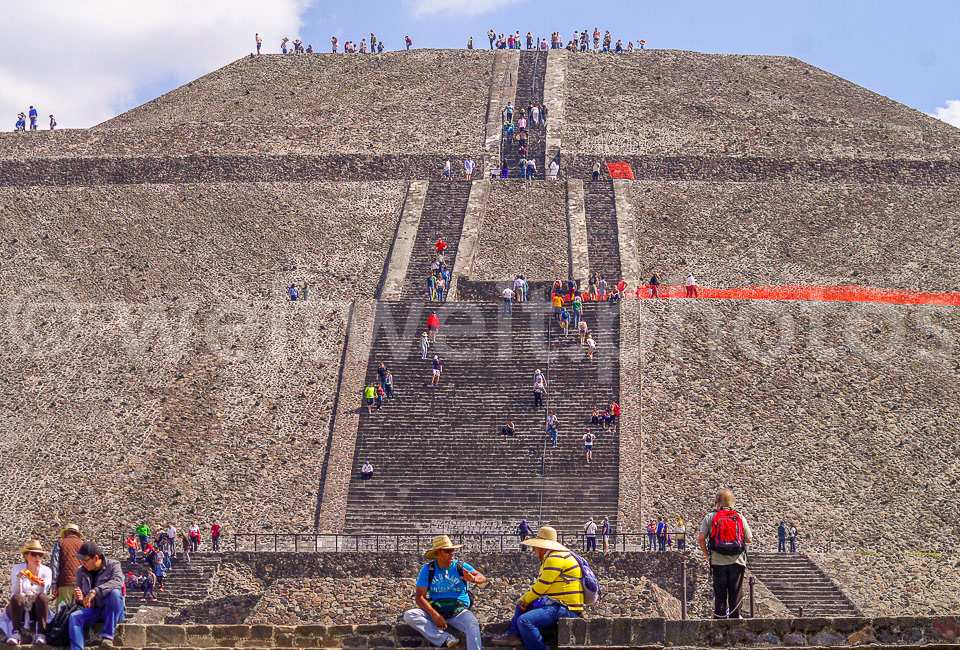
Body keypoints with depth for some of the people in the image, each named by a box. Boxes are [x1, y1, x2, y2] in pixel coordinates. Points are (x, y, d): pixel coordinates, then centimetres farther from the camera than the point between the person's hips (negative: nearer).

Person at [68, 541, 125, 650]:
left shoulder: (113, 565, -4)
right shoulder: (81, 571, 9)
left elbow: (118, 582, -27)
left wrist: (95, 591, -38)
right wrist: (80, 599, -10)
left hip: (112, 612, -3)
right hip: (93, 611, 4)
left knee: (115, 592, -34)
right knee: (74, 617, -25)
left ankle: (107, 635, -30)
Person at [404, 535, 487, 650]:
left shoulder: (460, 566, 3)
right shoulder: (427, 569, 3)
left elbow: (482, 578, -8)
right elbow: (419, 596, -4)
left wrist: (473, 578, -34)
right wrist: (434, 615, -20)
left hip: (459, 611, -1)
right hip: (435, 609, 1)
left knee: (473, 625, -33)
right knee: (409, 616, -25)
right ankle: (445, 638, -34)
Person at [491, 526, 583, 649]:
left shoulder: (555, 559, -16)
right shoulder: (549, 559, 20)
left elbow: (541, 586, -16)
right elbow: (538, 585, 23)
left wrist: (526, 600, -1)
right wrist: (523, 599, 9)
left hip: (565, 609, -12)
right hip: (556, 604, 12)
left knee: (524, 620, -26)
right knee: (521, 606, 25)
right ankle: (513, 634, 7)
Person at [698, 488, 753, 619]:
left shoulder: (710, 517, 3)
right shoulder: (740, 517, 7)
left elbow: (701, 538, -7)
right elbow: (749, 539, 6)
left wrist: (707, 554, 5)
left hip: (718, 561, -1)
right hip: (737, 561, 1)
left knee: (719, 594, 6)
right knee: (736, 594, 6)